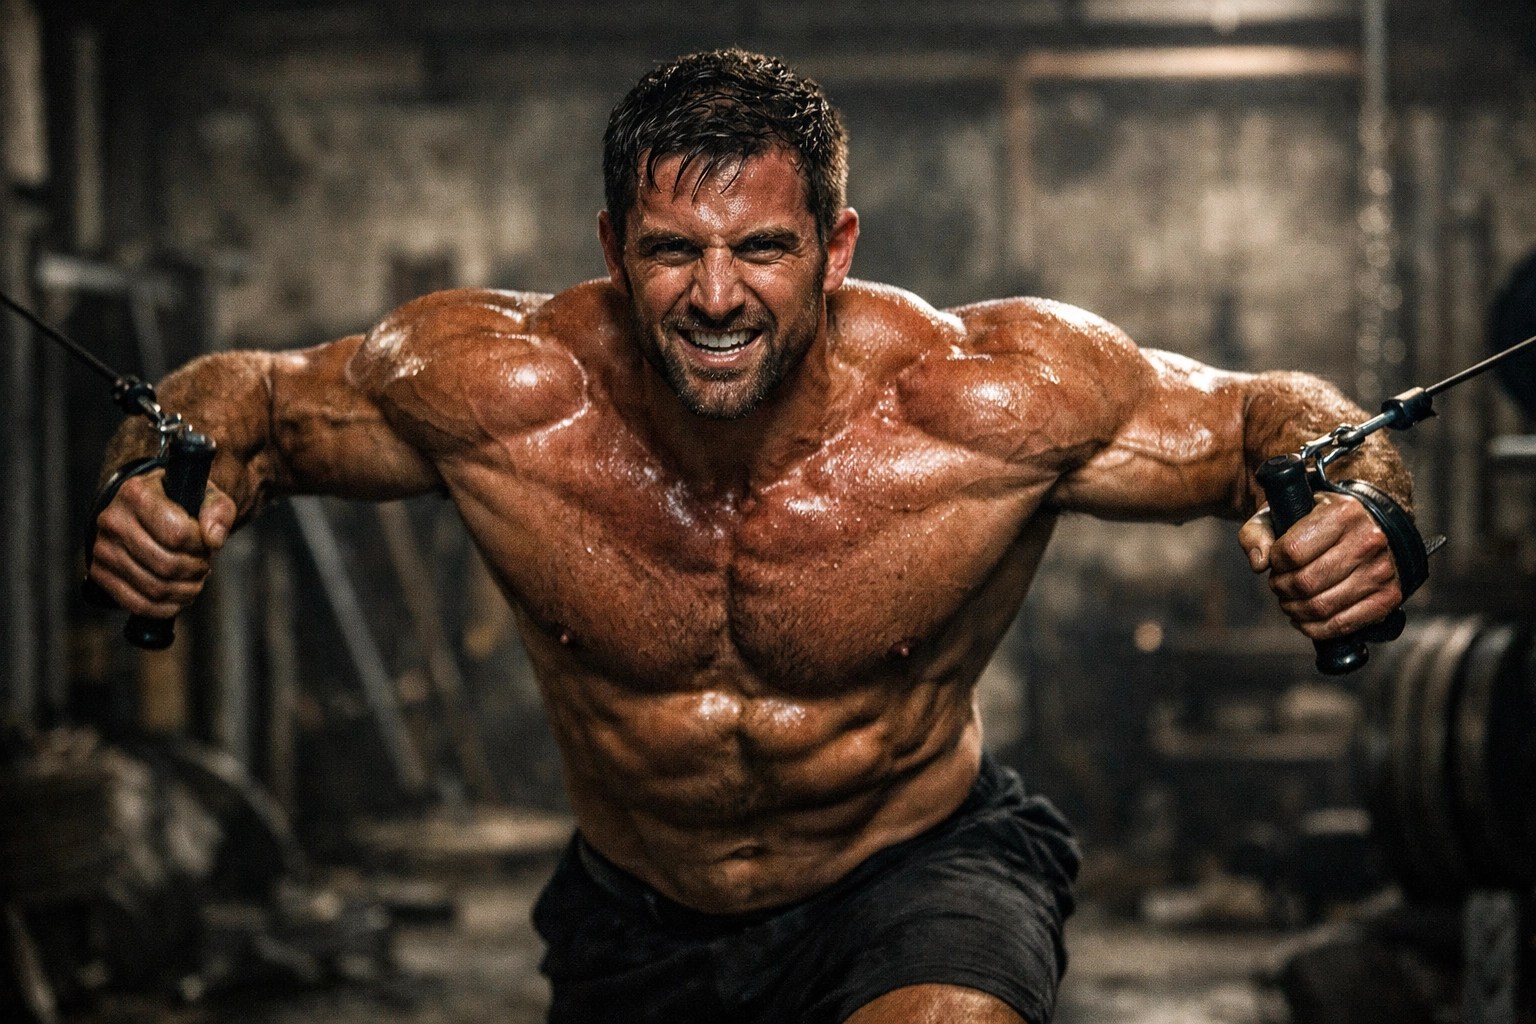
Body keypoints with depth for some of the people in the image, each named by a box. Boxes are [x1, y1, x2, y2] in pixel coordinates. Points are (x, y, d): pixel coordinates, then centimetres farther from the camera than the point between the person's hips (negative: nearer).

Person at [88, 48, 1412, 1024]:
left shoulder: (987, 401, -27)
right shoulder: (494, 388, -23)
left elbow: (1264, 419, -14)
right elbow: (249, 397, -5)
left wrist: (1346, 521, -37)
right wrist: (167, 489, -28)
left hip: (921, 877, -3)